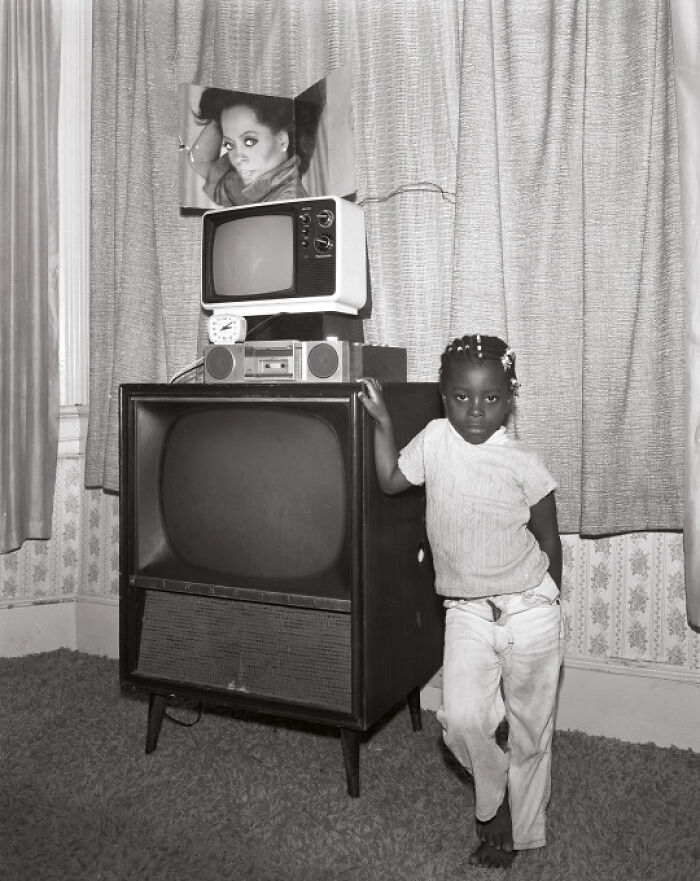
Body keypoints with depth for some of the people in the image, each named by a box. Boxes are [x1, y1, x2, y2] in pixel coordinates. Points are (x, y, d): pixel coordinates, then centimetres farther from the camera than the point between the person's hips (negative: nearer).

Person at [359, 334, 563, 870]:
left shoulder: (523, 465, -11)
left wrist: (544, 605, 6)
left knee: (530, 731, 10)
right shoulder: (435, 439, -3)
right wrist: (383, 421, 3)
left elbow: (549, 543, 0)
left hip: (529, 610, -2)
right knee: (462, 718, -9)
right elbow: (391, 481, 12)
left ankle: (520, 834, 32)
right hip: (467, 611, 2)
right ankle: (495, 799, 23)